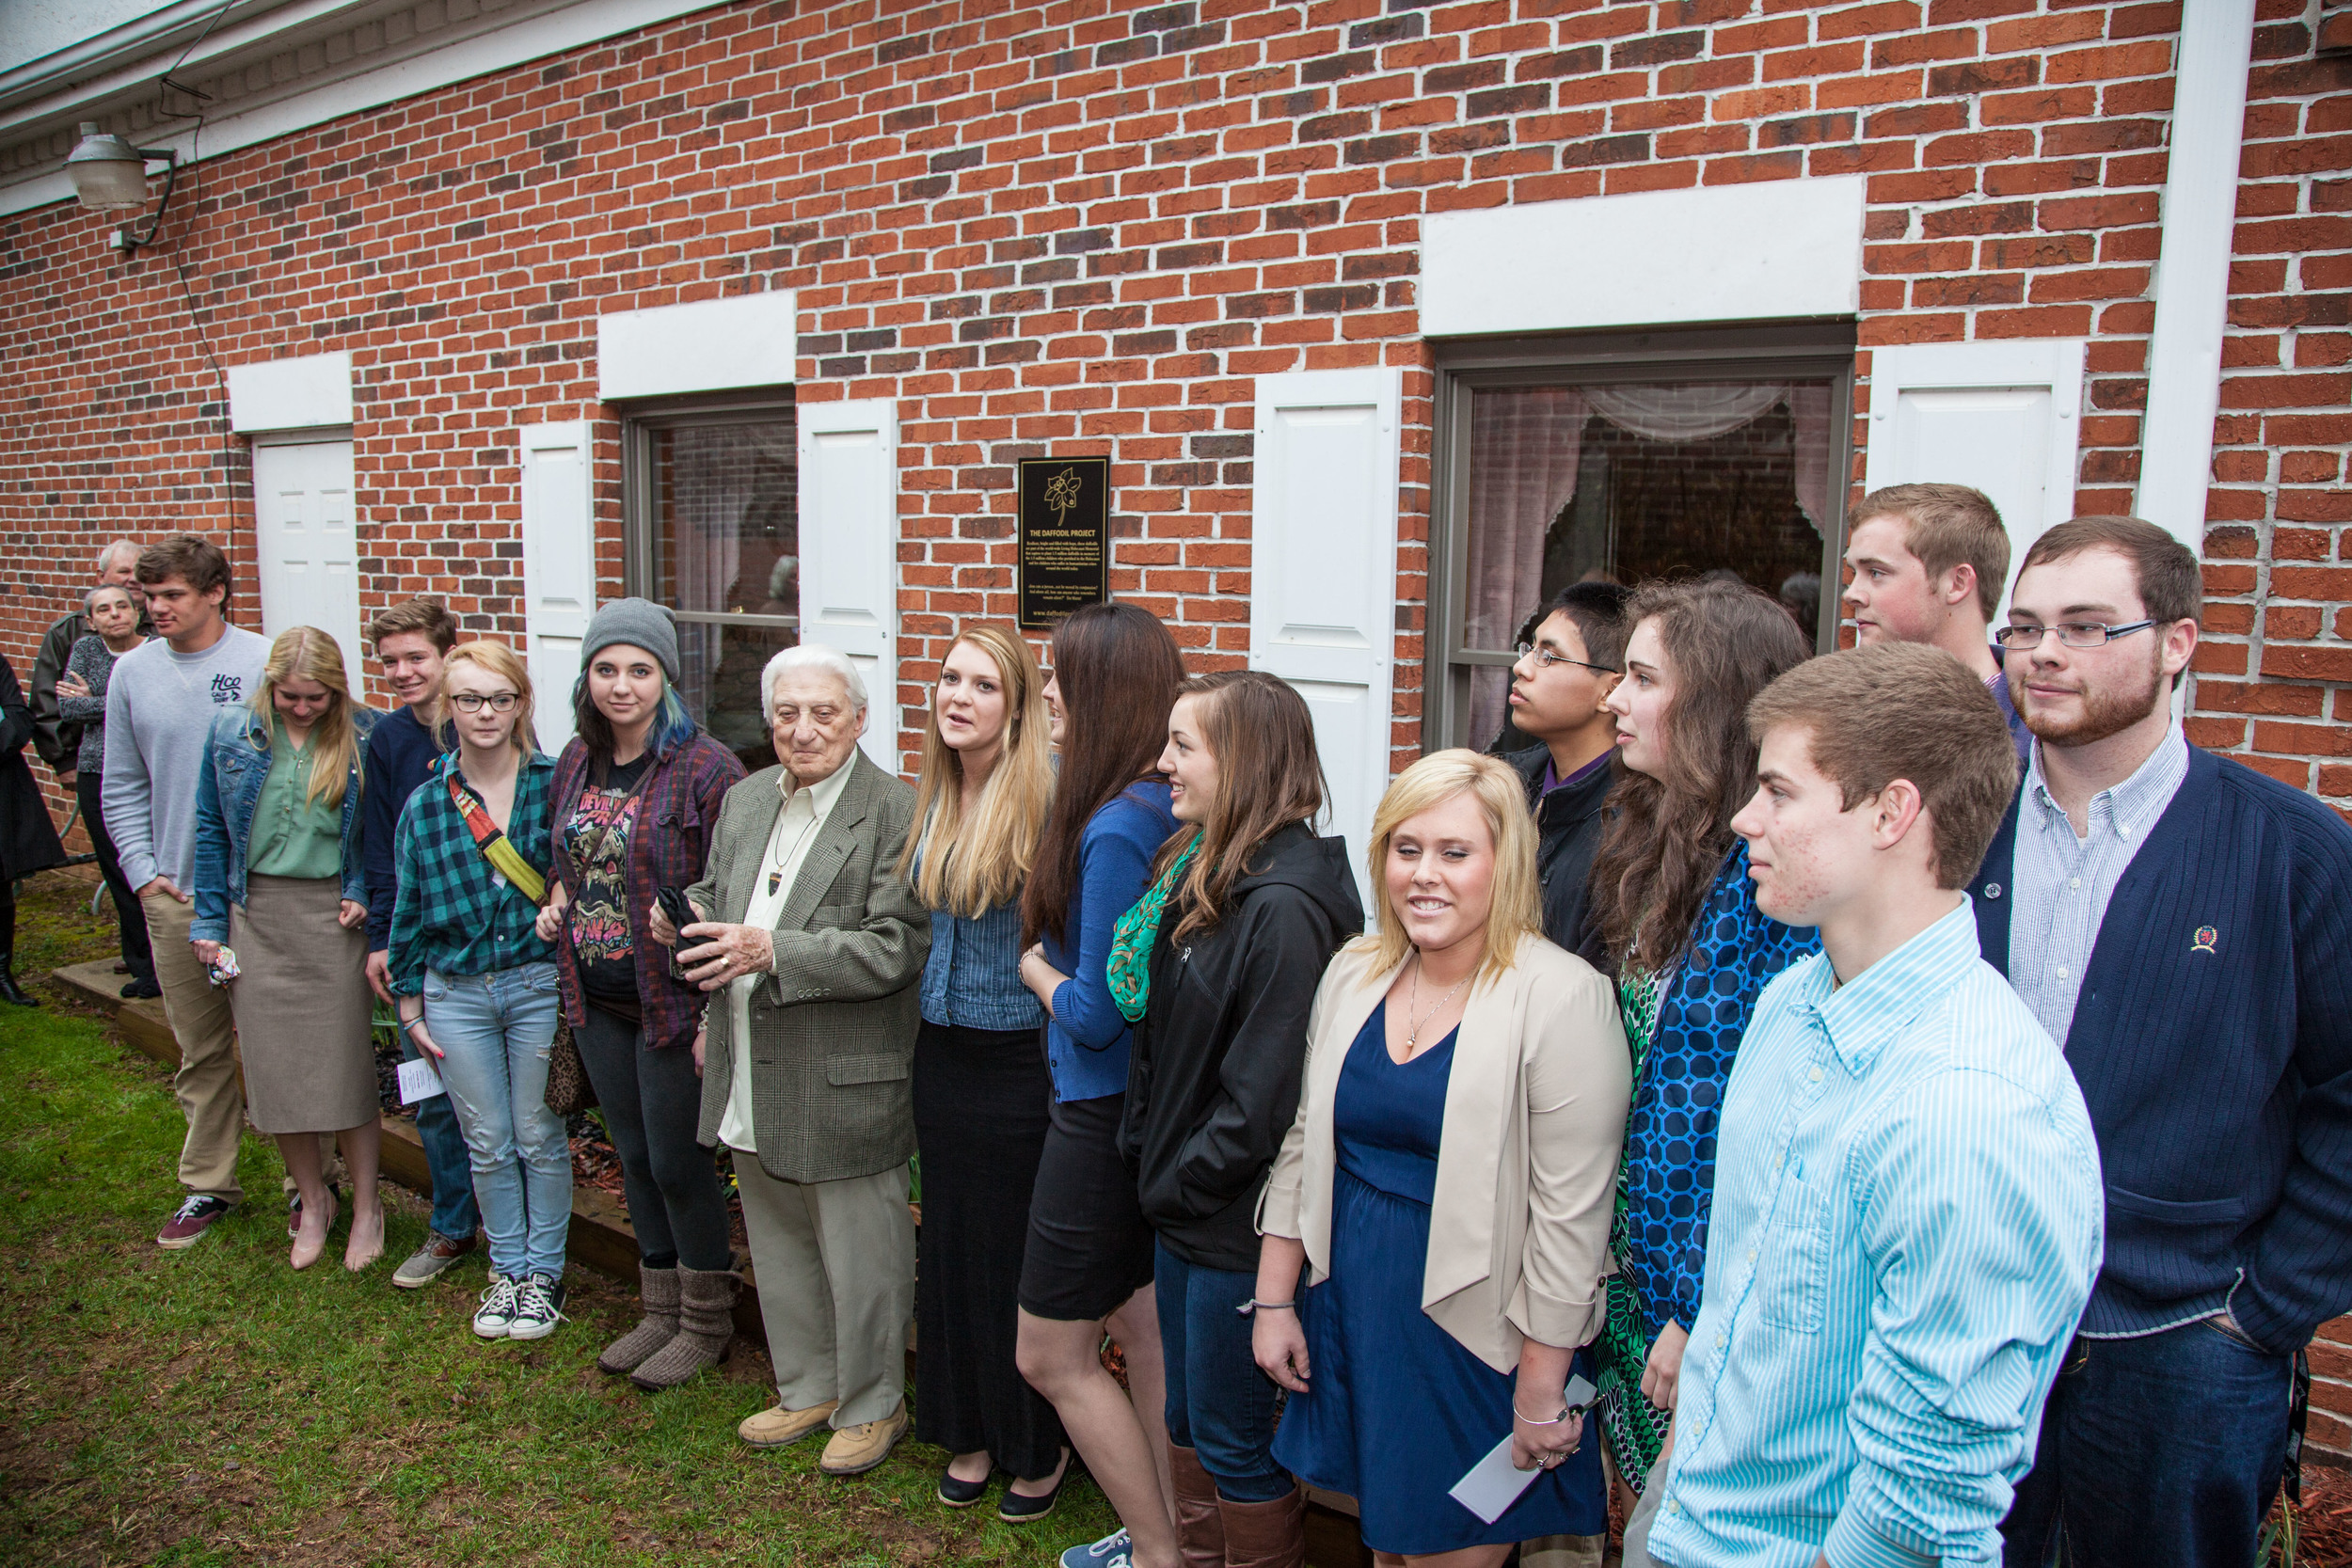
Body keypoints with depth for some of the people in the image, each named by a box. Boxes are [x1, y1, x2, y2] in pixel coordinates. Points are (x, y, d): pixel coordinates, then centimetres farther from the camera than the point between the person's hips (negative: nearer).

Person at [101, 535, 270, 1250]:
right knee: (200, 1050, 13)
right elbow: (122, 786, 12)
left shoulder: (266, 663, -7)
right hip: (175, 896, 3)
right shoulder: (132, 671, 5)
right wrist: (142, 869, 1)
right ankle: (209, 1183, 27)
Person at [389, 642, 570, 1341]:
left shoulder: (555, 784, -6)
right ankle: (508, 1267, 30)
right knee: (488, 1145, 12)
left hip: (539, 986, -2)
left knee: (540, 1138, 8)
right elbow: (409, 908, 8)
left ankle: (544, 1270, 25)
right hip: (456, 995, 2)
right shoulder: (425, 803, 0)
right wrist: (409, 1002, 8)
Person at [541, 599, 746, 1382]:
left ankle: (707, 1322, 23)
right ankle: (662, 1308, 33)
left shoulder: (706, 769, -16)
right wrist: (555, 900, 2)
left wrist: (715, 1013, -19)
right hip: (596, 997, 7)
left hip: (671, 998, -7)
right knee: (633, 1153, 17)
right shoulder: (577, 761, 6)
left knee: (677, 1161, 3)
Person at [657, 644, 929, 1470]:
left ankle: (872, 1404, 30)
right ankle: (807, 1387, 41)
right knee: (779, 1247, 22)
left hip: (845, 1082, -7)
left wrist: (772, 952, -26)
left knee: (860, 1255, 8)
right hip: (753, 1081, 8)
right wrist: (688, 918, -1)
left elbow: (894, 950, -21)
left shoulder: (898, 812, -16)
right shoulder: (745, 799, 8)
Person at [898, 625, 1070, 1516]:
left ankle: (1040, 1448, 26)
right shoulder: (937, 798, 6)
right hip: (942, 1051, 7)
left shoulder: (1046, 798, -17)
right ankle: (971, 1432, 34)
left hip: (1019, 1063, -7)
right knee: (951, 1241, 17)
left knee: (1022, 1253, 6)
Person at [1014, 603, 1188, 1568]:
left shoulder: (1115, 829, -25)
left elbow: (1096, 1013, -22)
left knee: (1053, 1356, 8)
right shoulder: (1163, 811, 2)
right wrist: (1059, 970, 3)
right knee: (1143, 1329, 21)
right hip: (1141, 1105, 9)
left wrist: (1035, 969, -5)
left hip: (1101, 1114, -9)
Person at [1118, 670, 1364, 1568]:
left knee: (1231, 1437, 9)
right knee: (1190, 1420, 24)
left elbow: (1261, 1097, -23)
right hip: (1183, 1208, 9)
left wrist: (1176, 1184, -11)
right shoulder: (1203, 874, 6)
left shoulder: (1283, 907, -24)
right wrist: (1146, 1153, 7)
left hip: (1236, 1224, -9)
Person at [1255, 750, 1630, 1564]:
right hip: (1349, 1312, 5)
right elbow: (1303, 1143, 10)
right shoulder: (1353, 972, 3)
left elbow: (1571, 1216, -16)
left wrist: (1540, 1397, -14)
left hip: (1476, 1334, -5)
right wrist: (1274, 1300, 9)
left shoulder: (1564, 998, -16)